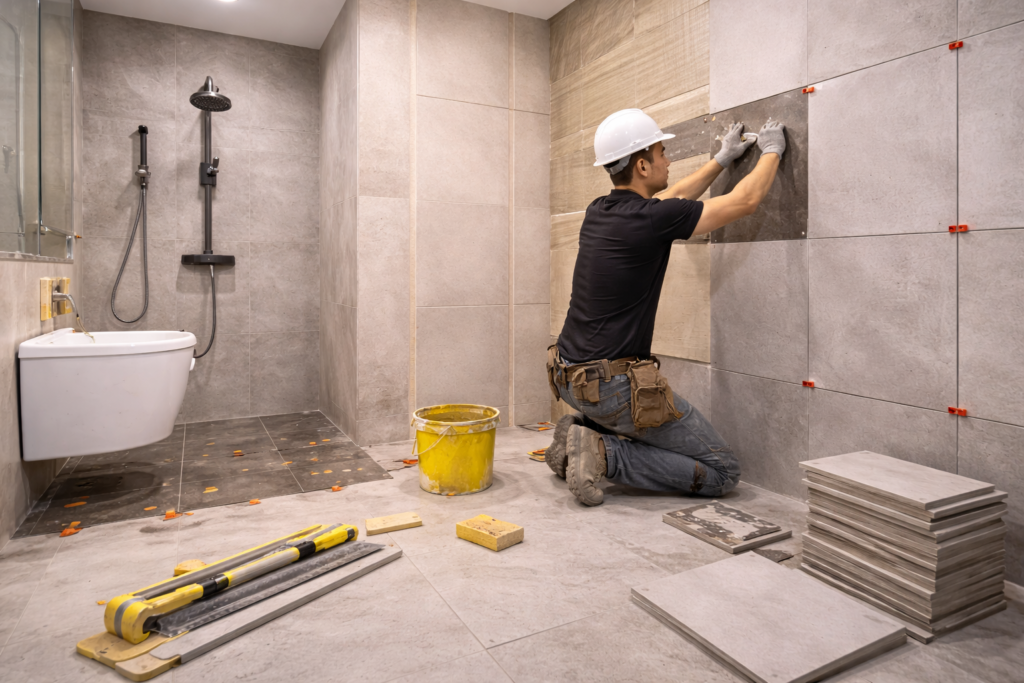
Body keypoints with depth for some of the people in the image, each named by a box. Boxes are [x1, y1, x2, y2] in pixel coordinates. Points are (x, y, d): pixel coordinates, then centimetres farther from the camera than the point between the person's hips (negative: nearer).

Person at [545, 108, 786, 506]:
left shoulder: (599, 212, 7)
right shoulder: (651, 220, -16)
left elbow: (670, 200, 25)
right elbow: (745, 201, -4)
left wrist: (722, 159, 34)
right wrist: (772, 150, 15)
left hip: (569, 379, 9)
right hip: (613, 385, -8)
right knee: (722, 472, 3)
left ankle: (584, 431, 13)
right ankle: (605, 453, -9)